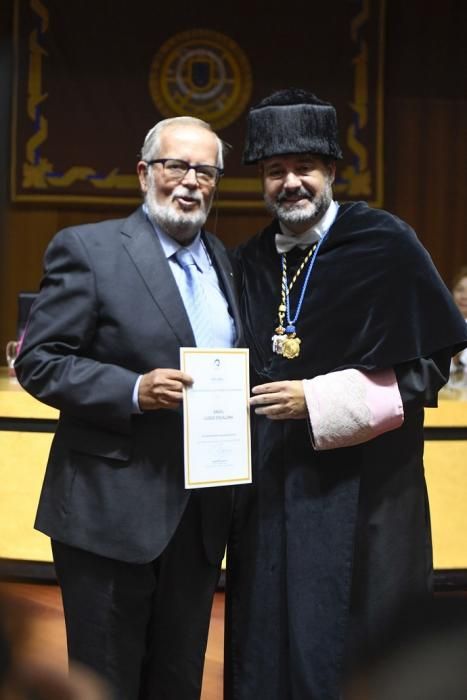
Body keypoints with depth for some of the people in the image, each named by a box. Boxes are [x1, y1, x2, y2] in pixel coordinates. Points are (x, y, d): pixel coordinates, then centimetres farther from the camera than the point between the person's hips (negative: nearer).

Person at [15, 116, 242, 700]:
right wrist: (134, 390, -22)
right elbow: (37, 362, -10)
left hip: (202, 516, 5)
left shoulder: (225, 262, 12)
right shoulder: (87, 249, -6)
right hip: (112, 514, -5)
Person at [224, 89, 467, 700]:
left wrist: (317, 400, -17)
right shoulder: (250, 263, 8)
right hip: (268, 495, 5)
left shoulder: (384, 243, -7)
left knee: (345, 651, 3)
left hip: (360, 493, -4)